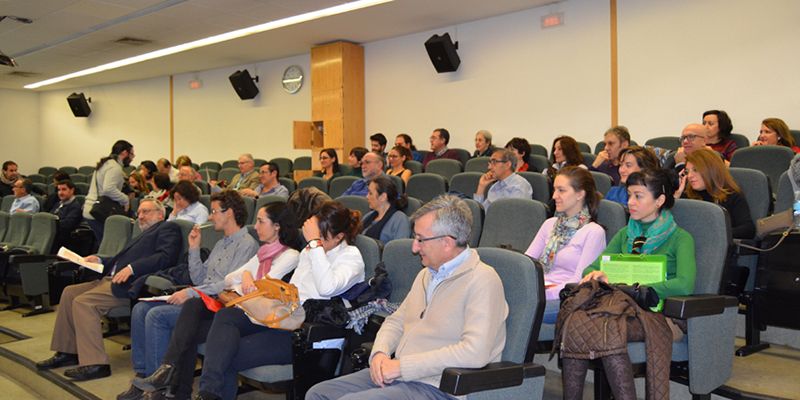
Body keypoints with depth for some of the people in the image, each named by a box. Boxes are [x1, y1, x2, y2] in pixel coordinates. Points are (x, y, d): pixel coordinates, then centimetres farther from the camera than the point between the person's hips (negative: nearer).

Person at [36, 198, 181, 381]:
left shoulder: (168, 228, 0)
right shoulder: (144, 234, 30)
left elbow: (165, 256, -17)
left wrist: (131, 268, -23)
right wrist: (99, 260, 9)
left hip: (130, 283, -10)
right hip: (111, 278, 10)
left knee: (83, 301, -22)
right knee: (69, 292, 7)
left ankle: (95, 364, -21)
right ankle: (67, 352, 14)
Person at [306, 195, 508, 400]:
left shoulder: (482, 281, -13)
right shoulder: (427, 274, 16)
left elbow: (474, 352, -24)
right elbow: (396, 321, 22)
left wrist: (402, 366, -19)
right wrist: (380, 353, -2)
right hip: (395, 374, 8)